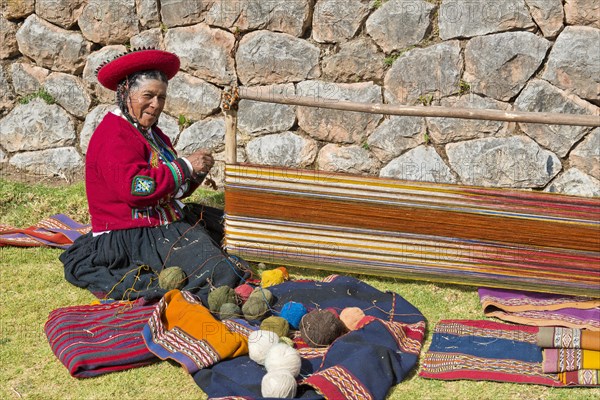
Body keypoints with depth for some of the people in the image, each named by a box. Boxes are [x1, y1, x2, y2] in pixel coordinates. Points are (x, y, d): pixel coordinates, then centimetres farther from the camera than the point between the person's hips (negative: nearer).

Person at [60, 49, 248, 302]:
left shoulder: (151, 133, 18)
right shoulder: (114, 136, -14)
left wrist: (196, 174, -2)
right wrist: (186, 166, -18)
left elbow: (173, 191, 20)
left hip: (165, 226, 11)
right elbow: (136, 188, -28)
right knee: (218, 272, -23)